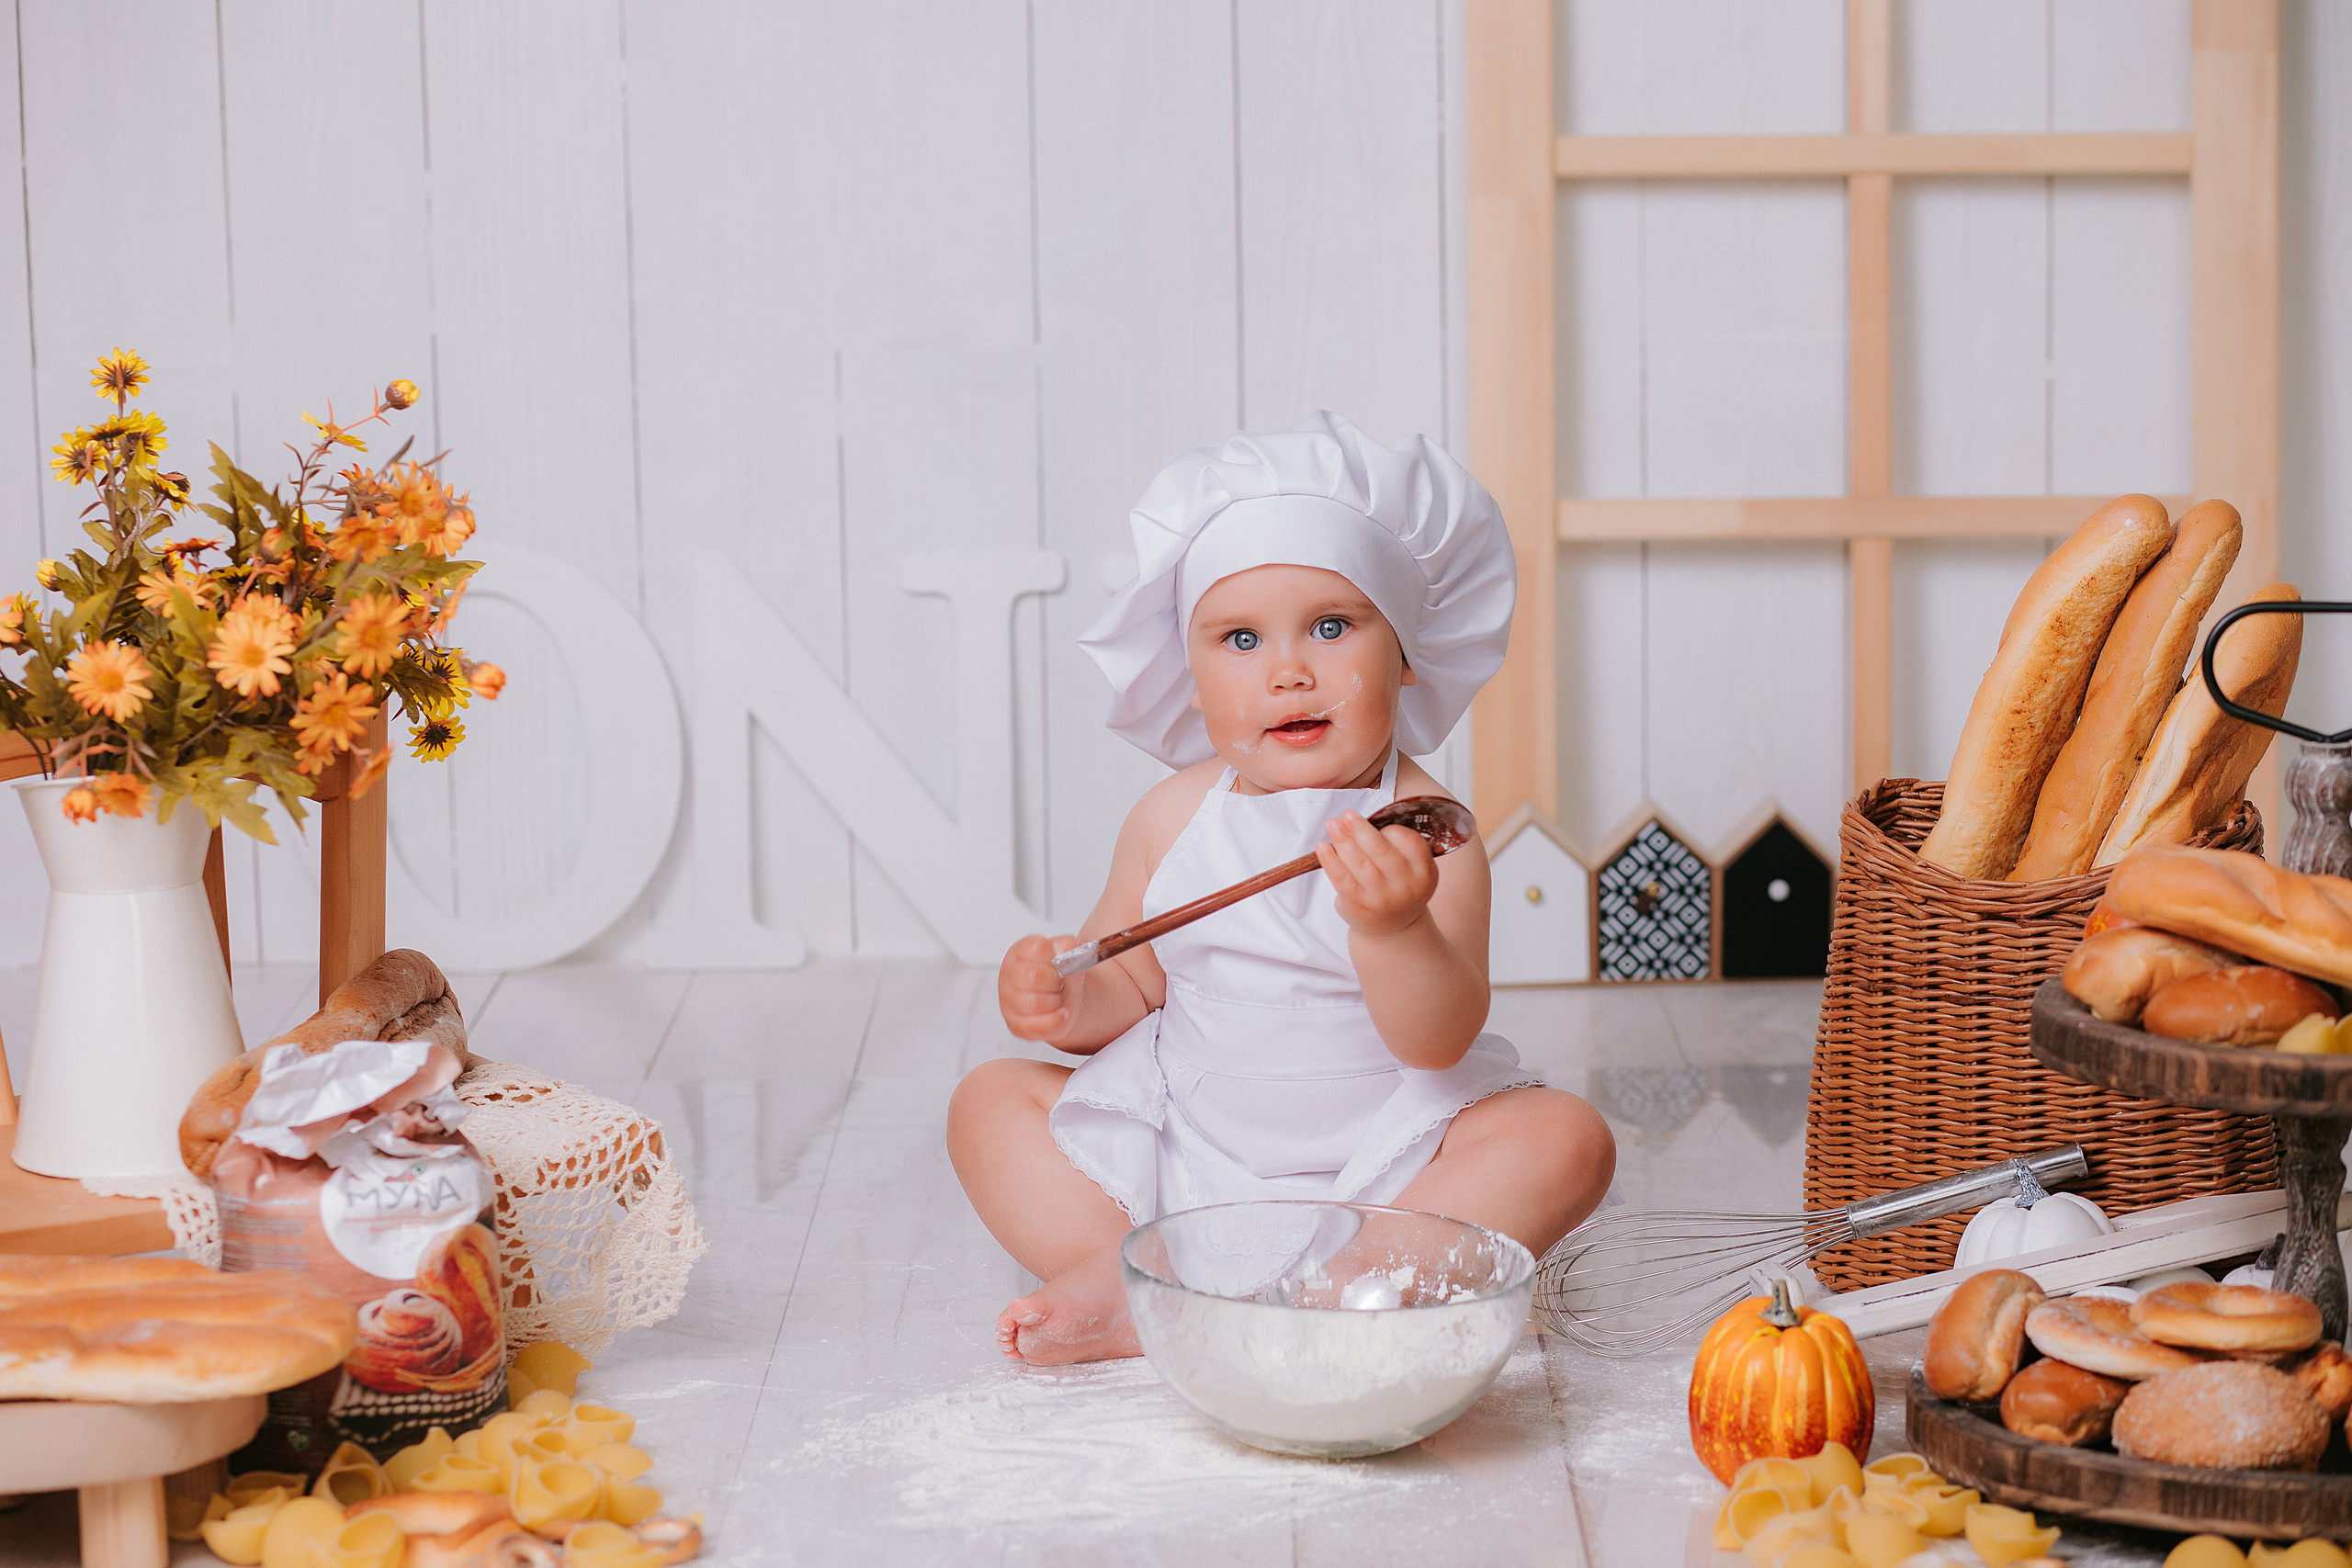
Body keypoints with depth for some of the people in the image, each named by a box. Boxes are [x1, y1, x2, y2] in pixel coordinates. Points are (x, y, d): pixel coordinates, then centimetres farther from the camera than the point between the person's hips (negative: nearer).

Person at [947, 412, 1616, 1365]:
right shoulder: (1173, 816, 0)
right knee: (990, 1100, -5)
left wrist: (1389, 928, -41)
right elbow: (1132, 981, 11)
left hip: (1379, 1164, -3)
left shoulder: (1422, 832, -13)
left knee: (1565, 1141, -26)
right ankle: (1123, 1273, -27)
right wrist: (1066, 1005, -13)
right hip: (1182, 1153, 4)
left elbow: (1438, 1044, -22)